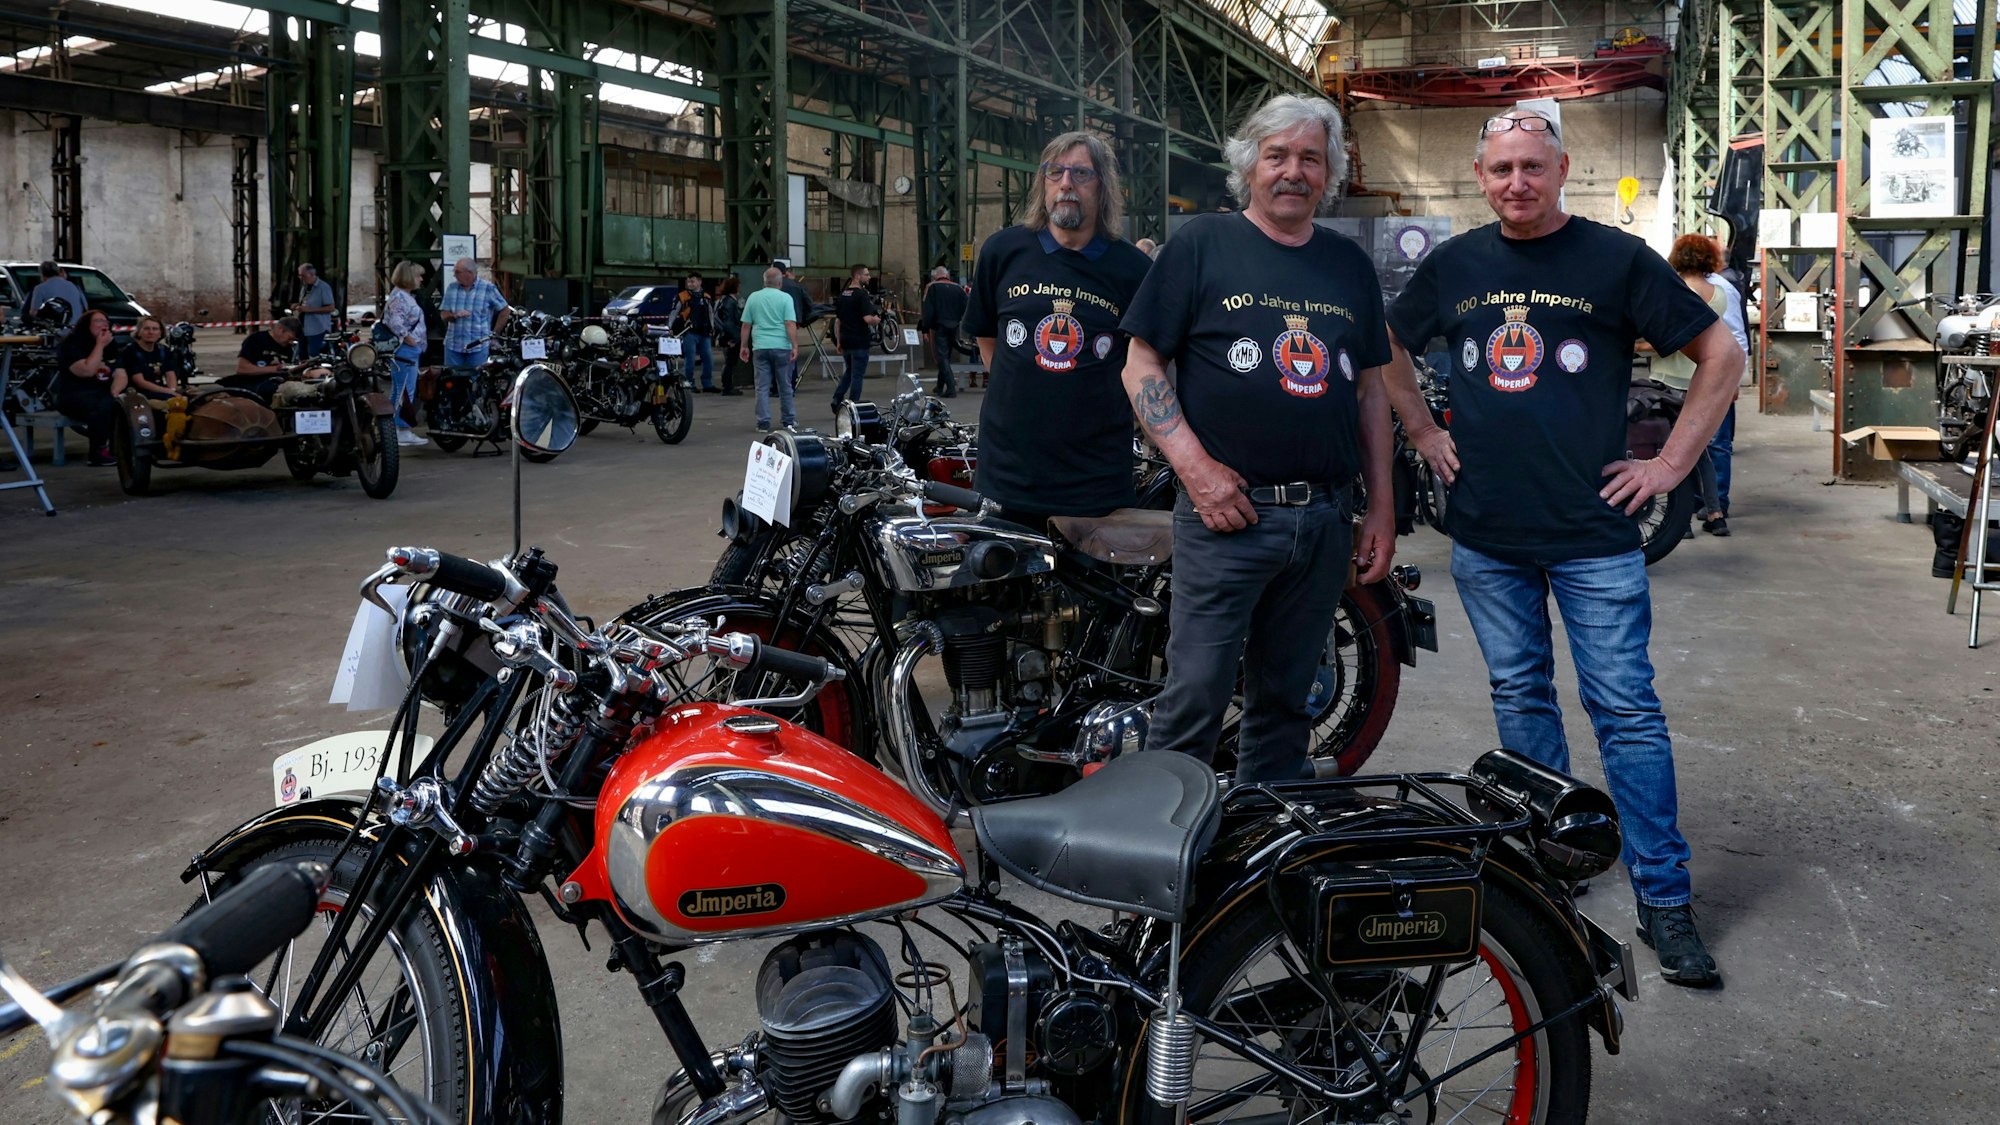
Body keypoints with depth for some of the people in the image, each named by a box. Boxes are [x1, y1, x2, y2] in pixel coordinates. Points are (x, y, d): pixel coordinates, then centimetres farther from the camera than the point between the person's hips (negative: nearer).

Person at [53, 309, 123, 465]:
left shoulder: (111, 347, 16)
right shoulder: (70, 345, -2)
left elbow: (120, 375, 5)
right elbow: (87, 371, -19)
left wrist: (115, 393, -17)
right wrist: (100, 346, -12)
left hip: (103, 393, 6)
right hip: (75, 395, -5)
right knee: (102, 406, -39)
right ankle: (99, 452, -28)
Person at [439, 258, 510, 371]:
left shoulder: (488, 288, -2)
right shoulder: (452, 288, 9)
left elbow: (505, 311, 3)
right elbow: (443, 315, 9)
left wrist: (494, 333, 1)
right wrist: (455, 315, -14)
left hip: (478, 347, -3)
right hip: (453, 346, 3)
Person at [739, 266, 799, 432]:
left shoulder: (753, 297, 6)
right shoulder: (785, 298, -3)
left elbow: (746, 325, 7)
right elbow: (790, 324, -11)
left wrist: (743, 346, 14)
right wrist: (795, 346, -11)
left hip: (760, 348, 2)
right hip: (781, 347, -1)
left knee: (762, 387, 3)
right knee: (785, 386, 11)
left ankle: (763, 422, -1)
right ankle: (789, 419, 21)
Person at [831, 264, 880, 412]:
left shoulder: (842, 295, 10)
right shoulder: (862, 295, -14)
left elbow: (837, 320, 14)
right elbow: (868, 319, -24)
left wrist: (838, 341, 19)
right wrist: (877, 320, -3)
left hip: (845, 342, 7)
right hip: (859, 342, -7)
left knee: (849, 371, 23)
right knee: (857, 375, 1)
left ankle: (837, 399, 11)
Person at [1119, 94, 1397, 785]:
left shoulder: (1351, 265, 15)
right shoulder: (1200, 246, 1)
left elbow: (1370, 391, 18)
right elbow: (1141, 366, -3)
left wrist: (1383, 506, 12)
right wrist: (1196, 468, -13)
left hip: (1326, 520, 5)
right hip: (1226, 513, -4)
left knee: (1285, 701, 14)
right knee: (1195, 701, -6)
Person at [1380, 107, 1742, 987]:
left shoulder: (1616, 259, -2)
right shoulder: (1453, 265, 7)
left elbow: (1721, 354, 2)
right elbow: (1389, 347, 23)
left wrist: (1671, 464, -3)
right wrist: (1424, 433, 12)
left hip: (1594, 535, -3)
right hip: (1486, 535, 4)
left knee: (1626, 710, -2)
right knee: (1520, 700, 13)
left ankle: (1663, 897, 6)